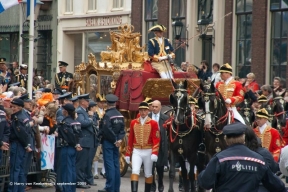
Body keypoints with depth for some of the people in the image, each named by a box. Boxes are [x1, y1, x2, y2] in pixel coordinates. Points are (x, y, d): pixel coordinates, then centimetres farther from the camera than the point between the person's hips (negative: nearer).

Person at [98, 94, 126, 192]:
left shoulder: (107, 115, -15)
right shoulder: (120, 115, 8)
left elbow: (107, 130, -21)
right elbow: (122, 129, 4)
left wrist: (115, 139, -11)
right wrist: (119, 139, -7)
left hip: (108, 142, -7)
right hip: (116, 143, 7)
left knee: (109, 165, -6)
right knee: (116, 164, 10)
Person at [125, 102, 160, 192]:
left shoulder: (153, 123, -3)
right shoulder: (133, 122, 5)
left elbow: (156, 139, -8)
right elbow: (130, 139, 10)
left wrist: (154, 153, -19)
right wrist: (127, 154, 9)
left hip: (148, 152, -1)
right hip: (136, 151, 1)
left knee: (148, 174, 9)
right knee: (135, 171, -15)